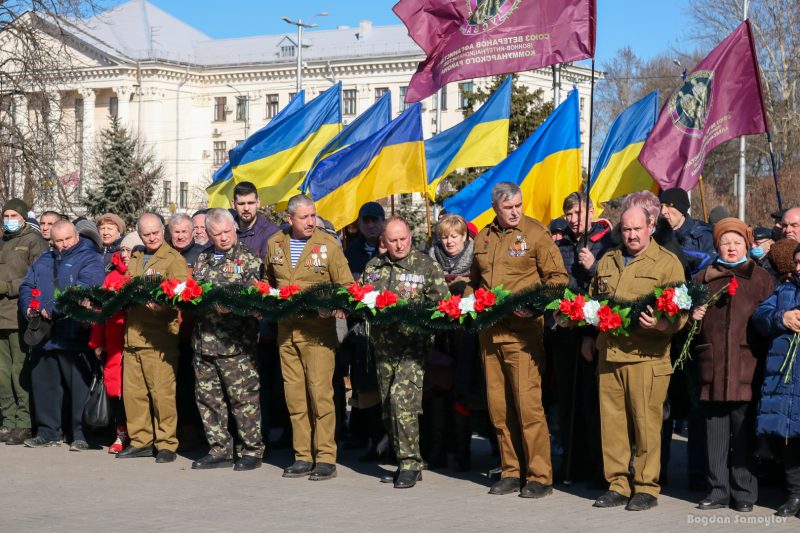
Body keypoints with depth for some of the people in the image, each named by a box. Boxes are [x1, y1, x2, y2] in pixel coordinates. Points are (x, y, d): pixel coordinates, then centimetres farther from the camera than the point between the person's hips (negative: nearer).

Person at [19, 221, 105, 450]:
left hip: (74, 335, -6)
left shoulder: (89, 259, -1)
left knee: (79, 385, -4)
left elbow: (84, 289, -16)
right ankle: (48, 431, 21)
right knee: (43, 383, 11)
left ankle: (81, 434, 3)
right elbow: (26, 287, 17)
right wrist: (30, 308, -6)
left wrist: (52, 310, -20)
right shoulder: (43, 262, 21)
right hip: (43, 334, 6)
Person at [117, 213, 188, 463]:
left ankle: (166, 444, 2)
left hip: (159, 338, -7)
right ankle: (141, 440, 18)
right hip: (133, 336, 7)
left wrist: (161, 306, -30)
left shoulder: (174, 260, -1)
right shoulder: (134, 259, 20)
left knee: (162, 392, -7)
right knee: (132, 391, 8)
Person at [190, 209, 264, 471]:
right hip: (203, 340, 6)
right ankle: (219, 450, 18)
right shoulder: (203, 260, 17)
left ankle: (251, 451, 6)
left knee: (243, 397, -3)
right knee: (208, 397, 9)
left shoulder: (248, 259, 0)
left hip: (235, 343, -6)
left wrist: (230, 306, -22)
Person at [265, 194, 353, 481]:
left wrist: (336, 306, -19)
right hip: (286, 329, 4)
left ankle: (325, 458, -4)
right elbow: (268, 282, 25)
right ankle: (303, 457, 12)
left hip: (318, 329, -4)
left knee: (320, 391, -9)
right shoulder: (274, 244, 10)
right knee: (294, 395, 5)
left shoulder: (328, 244, -1)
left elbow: (346, 285, -1)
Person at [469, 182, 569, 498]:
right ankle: (511, 472, 17)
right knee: (498, 406, 7)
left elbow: (558, 277, -2)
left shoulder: (535, 233, -1)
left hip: (522, 332, -6)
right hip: (489, 331, 6)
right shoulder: (484, 238, 16)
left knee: (527, 403, -9)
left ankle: (539, 477, -3)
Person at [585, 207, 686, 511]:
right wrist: (587, 337, 20)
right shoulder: (607, 262, 18)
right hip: (608, 355, 5)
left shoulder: (667, 263, 2)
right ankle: (618, 484, 16)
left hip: (646, 357, -5)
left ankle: (647, 487, 6)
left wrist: (663, 325, -25)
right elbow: (591, 301, 28)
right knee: (612, 422, 6)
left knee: (646, 423, -3)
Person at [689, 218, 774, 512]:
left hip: (747, 368, -2)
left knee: (744, 432, -1)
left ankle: (744, 493, 7)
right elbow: (690, 319, 22)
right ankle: (718, 490, 14)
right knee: (715, 432, 5)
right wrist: (693, 317, -1)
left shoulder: (761, 278, 9)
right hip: (713, 367, 3)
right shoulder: (704, 278, 15)